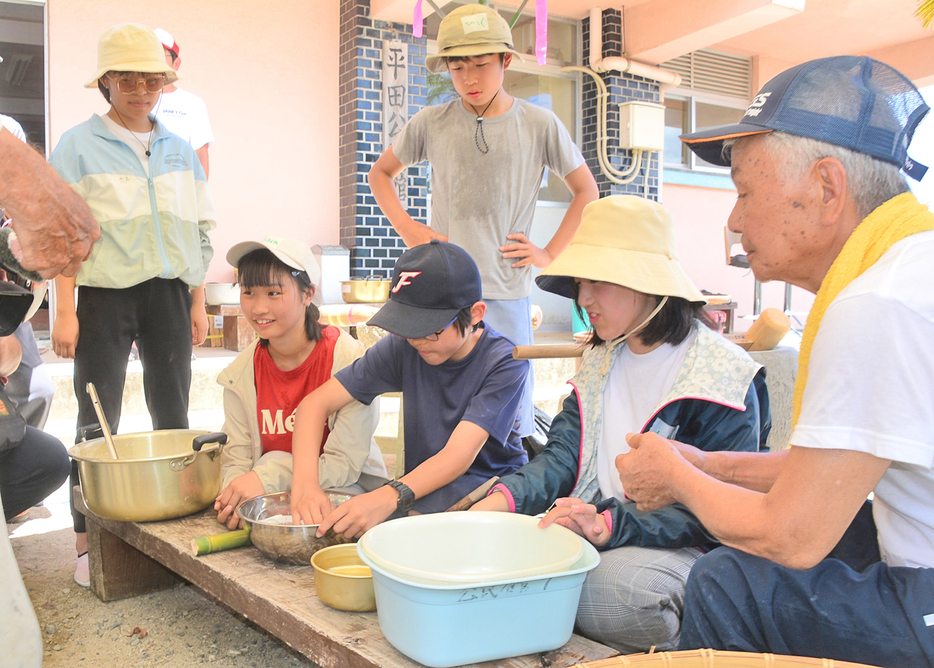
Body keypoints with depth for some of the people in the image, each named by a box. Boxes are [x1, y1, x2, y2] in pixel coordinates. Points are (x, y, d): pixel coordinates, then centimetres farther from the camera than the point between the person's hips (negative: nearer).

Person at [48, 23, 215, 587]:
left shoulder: (179, 150, 11)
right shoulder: (80, 146, 0)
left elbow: (199, 232, 12)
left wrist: (198, 302, 8)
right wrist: (65, 311, -10)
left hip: (168, 291, 4)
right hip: (106, 292, -3)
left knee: (174, 414, 9)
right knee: (98, 420, 0)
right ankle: (89, 538, 9)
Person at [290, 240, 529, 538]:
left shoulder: (505, 362, -18)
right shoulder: (403, 347, -7)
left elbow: (461, 453, -29)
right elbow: (315, 403, -9)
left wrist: (388, 497, -46)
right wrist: (305, 482, -27)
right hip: (425, 486, 4)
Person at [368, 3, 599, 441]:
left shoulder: (539, 125, 2)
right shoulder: (431, 123, 4)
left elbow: (586, 191, 13)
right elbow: (380, 173, 19)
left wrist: (549, 253, 3)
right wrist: (407, 229, 5)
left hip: (508, 293, 0)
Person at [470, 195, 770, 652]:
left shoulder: (723, 375, -12)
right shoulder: (601, 362, 12)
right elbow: (563, 456, 3)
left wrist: (609, 524, -29)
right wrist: (507, 496, -18)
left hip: (685, 547, -5)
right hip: (598, 527, 6)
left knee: (618, 588, -35)